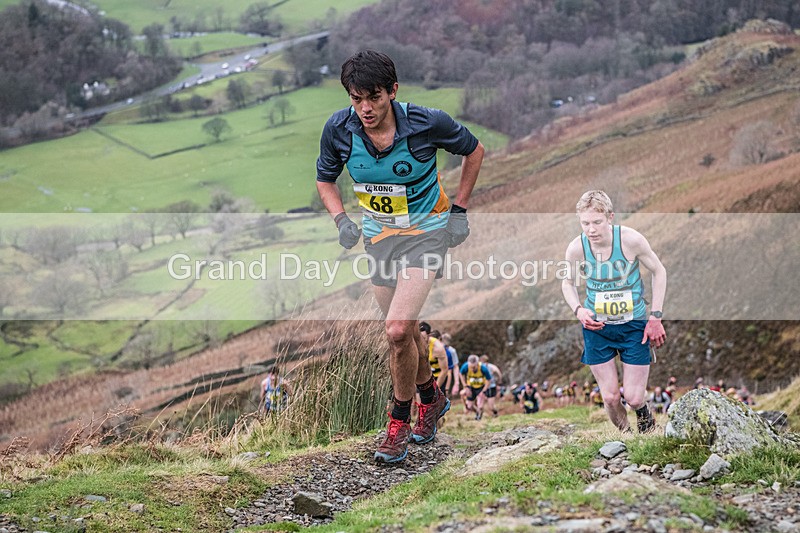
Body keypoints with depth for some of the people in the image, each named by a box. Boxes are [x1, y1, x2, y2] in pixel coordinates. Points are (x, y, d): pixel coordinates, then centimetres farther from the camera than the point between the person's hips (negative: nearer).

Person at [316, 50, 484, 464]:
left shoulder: (427, 123, -22)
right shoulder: (338, 129, -14)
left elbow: (473, 150, -2)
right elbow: (325, 179, 6)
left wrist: (459, 210, -2)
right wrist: (341, 219, -11)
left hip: (426, 231, -4)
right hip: (379, 235, 4)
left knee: (398, 328, -19)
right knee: (404, 330, 14)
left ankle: (399, 420, 2)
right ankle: (431, 398, 42)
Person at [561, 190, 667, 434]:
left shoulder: (631, 239, -20)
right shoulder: (576, 247, -15)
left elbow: (659, 271, -3)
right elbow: (567, 282, 6)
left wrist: (656, 317, -6)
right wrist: (578, 310, -13)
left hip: (634, 325, -1)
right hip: (596, 326, 1)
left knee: (633, 398, -4)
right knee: (610, 398, 0)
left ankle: (643, 411, 33)